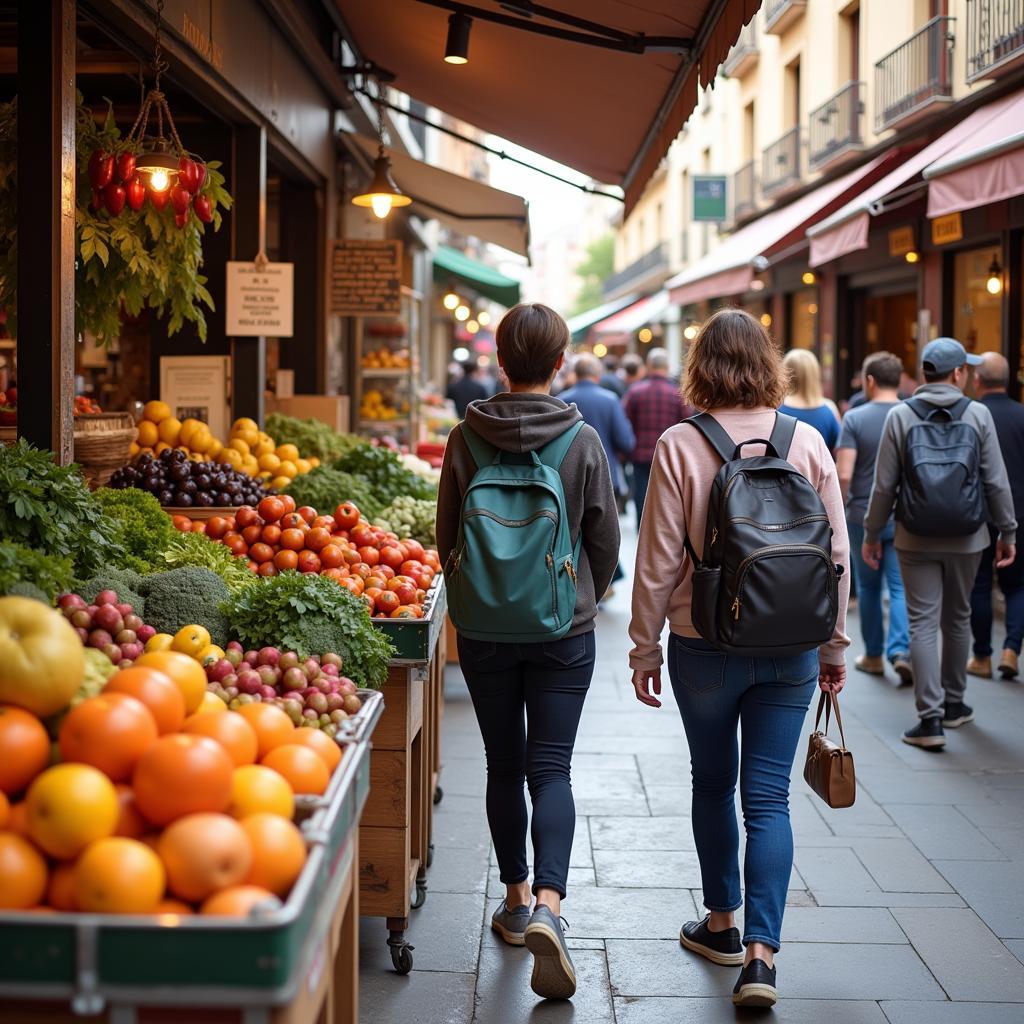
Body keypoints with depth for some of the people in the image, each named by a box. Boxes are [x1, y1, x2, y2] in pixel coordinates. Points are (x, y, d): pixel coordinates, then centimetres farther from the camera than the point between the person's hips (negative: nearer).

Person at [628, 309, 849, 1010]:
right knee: (769, 797, 4)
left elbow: (659, 559, -7)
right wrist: (835, 644, 13)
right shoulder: (808, 443, -3)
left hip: (706, 645, -1)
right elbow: (837, 555, 2)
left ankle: (723, 924, 31)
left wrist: (645, 646, 4)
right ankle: (762, 953, -3)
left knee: (714, 783, 17)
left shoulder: (679, 446, -10)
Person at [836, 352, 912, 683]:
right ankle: (900, 650, -14)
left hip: (863, 516, -1)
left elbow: (843, 475, -15)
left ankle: (874, 655, 22)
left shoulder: (855, 418, -10)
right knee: (900, 587, 3)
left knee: (869, 587, 13)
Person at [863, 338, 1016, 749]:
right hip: (966, 538, 1)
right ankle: (953, 704, 30)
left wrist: (872, 534, 6)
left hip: (916, 540, -1)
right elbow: (996, 482, -3)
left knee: (923, 624, 0)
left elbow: (884, 485, -4)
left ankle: (931, 718, -5)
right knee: (957, 619, 17)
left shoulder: (900, 416, -5)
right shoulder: (978, 414, -5)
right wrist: (1007, 532, 8)